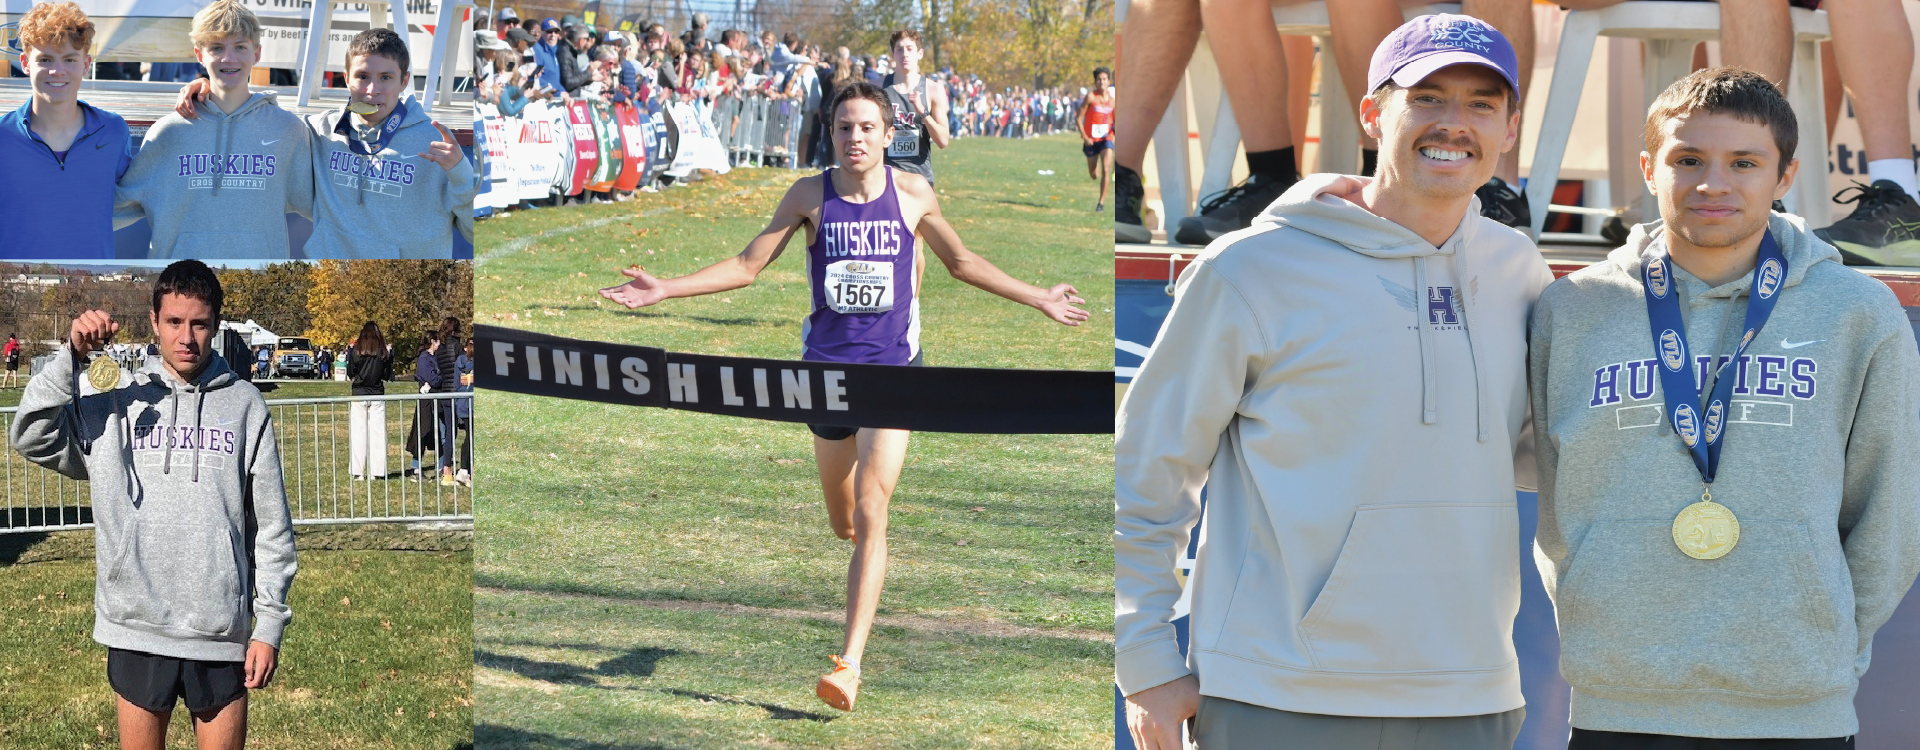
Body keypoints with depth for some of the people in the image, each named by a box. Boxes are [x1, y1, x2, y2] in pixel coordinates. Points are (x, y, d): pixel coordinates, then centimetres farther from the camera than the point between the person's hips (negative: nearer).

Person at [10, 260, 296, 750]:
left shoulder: (244, 405, 2)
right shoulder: (119, 402, 4)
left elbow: (272, 525, 3)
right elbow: (33, 439, -7)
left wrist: (270, 624, -1)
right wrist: (71, 357, -15)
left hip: (221, 634, -1)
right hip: (136, 630, 1)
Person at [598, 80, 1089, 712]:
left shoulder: (913, 193, 1)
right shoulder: (810, 196, -1)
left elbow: (961, 262, 16)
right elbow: (747, 265, 3)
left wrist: (1037, 298, 18)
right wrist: (665, 289, -5)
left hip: (891, 369, -1)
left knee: (870, 518, -13)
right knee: (844, 526, 12)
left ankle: (850, 665, -14)